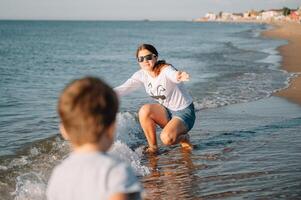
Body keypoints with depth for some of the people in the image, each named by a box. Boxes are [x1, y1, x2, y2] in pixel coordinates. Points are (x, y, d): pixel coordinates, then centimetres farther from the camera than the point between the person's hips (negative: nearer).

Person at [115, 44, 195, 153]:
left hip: (184, 113, -6)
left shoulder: (165, 70, -24)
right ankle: (153, 146, -8)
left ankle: (183, 138, 8)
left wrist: (180, 77, -74)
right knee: (144, 110, -25)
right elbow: (124, 88, -15)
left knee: (166, 138, -29)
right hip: (167, 111, 6)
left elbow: (174, 76, -48)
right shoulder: (141, 75, -6)